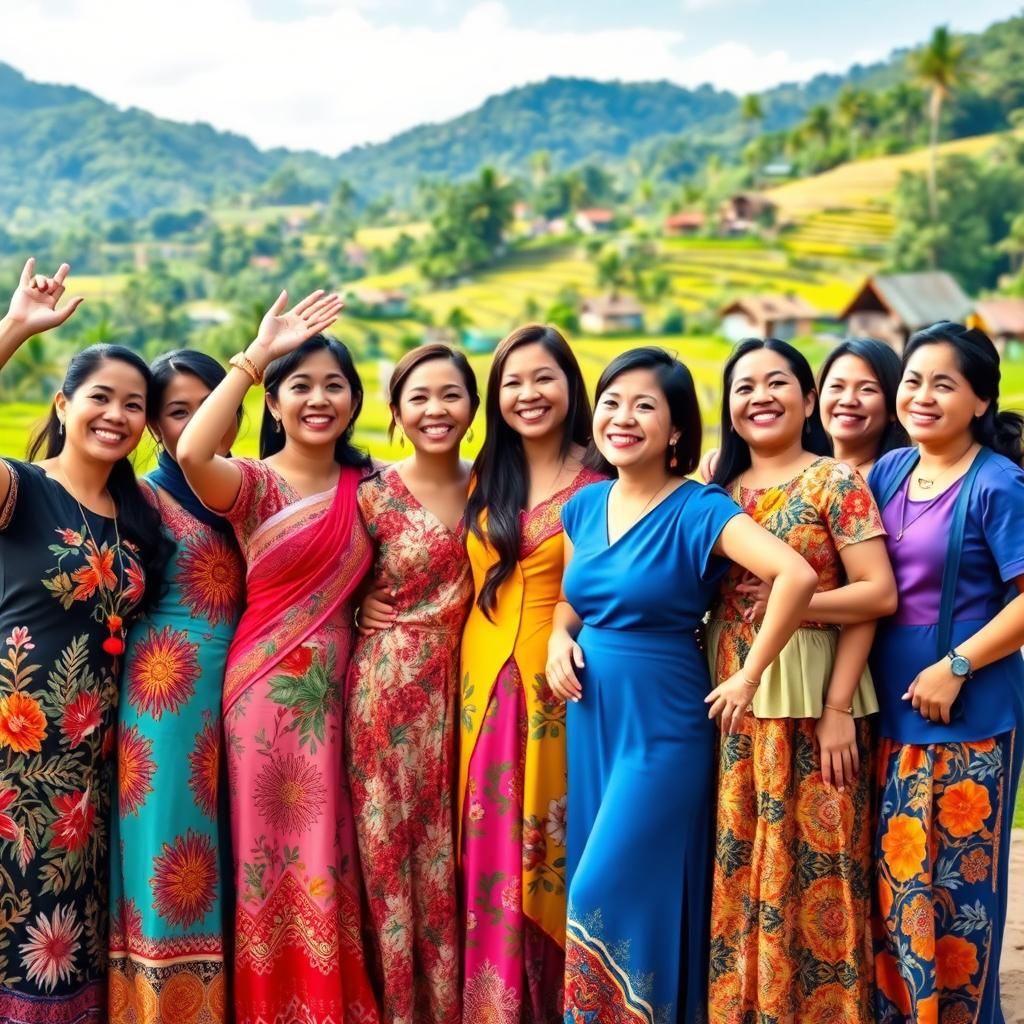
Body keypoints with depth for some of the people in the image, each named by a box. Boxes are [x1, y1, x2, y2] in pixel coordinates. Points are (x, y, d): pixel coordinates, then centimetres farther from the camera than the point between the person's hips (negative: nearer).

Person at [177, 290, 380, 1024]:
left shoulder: (366, 486, 7)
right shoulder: (253, 484, -6)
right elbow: (192, 453, -29)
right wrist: (255, 354, -26)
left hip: (340, 688, 3)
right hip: (271, 687, -3)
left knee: (331, 856, 9)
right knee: (276, 856, 5)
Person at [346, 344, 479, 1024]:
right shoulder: (375, 495, -5)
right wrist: (364, 607, -9)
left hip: (460, 687, 3)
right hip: (389, 688, -3)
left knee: (451, 850, 9)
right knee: (392, 847, 4)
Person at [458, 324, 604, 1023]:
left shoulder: (600, 481, -2)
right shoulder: (484, 482, 11)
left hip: (561, 691, -3)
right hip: (486, 688, 4)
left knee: (553, 856, 2)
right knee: (492, 859, 6)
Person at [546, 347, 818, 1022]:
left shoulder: (699, 511, -15)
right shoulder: (585, 505, 5)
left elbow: (797, 575, -28)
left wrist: (750, 677, -22)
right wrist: (559, 639, 0)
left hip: (662, 726, -7)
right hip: (590, 718, 7)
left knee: (610, 899, -6)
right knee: (589, 895, 14)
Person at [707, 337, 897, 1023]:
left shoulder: (836, 482, -4)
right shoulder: (720, 491, 11)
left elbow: (879, 594, -10)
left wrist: (838, 709, -15)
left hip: (812, 706, -4)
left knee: (812, 870, 1)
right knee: (739, 874, 9)